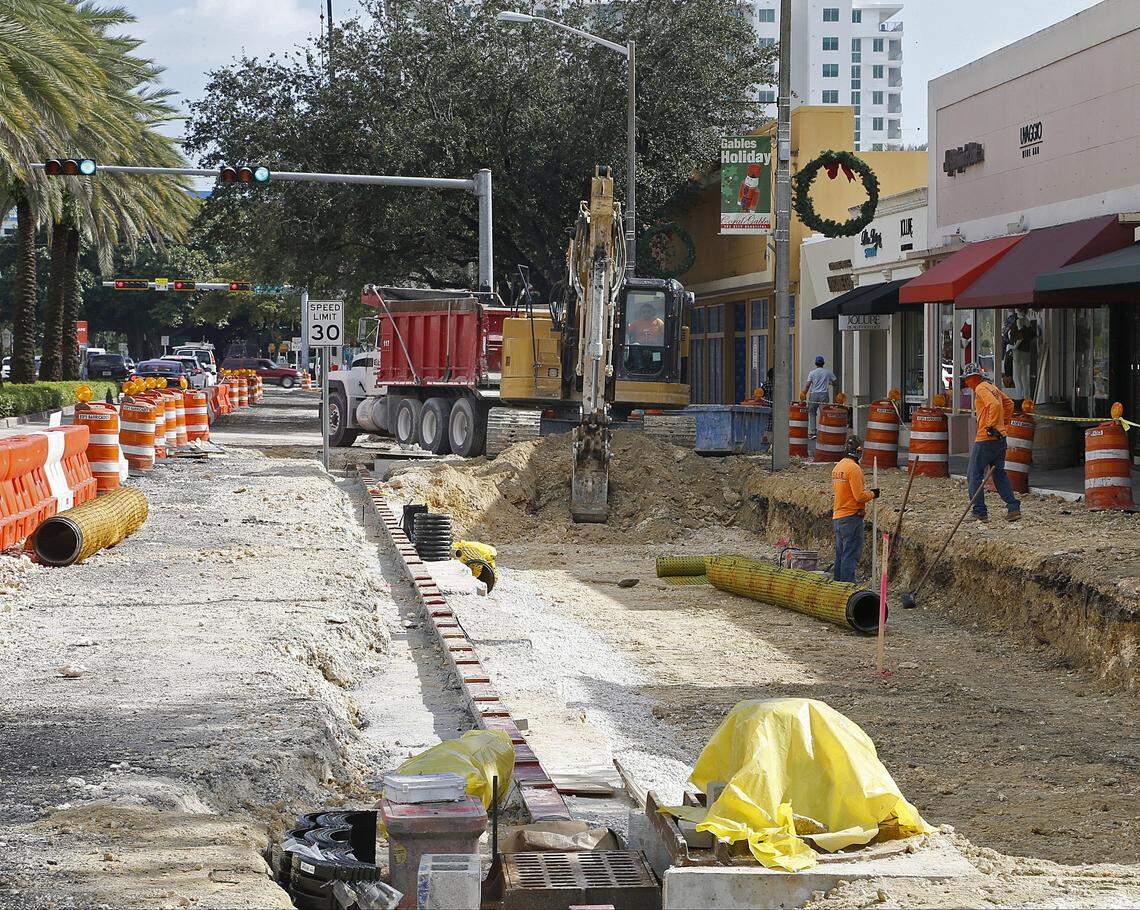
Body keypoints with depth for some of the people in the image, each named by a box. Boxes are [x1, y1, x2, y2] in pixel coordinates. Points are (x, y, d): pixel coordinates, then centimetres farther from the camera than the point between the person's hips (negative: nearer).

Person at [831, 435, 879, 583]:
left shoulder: (837, 467, 11)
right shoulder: (854, 468, -16)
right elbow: (859, 496, -20)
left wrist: (867, 493, 18)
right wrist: (872, 494, 0)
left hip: (837, 518, 9)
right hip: (852, 517, -9)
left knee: (840, 554, 15)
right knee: (851, 555, -6)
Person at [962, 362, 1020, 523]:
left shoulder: (981, 388, -12)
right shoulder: (992, 387, 17)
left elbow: (995, 405, -27)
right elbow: (1009, 403, 26)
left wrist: (991, 425, -21)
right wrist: (1004, 423, 22)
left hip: (986, 438, -9)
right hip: (1000, 437, 9)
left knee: (974, 475, -2)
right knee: (999, 474, 16)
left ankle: (979, 512, -3)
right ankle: (1014, 508, 10)